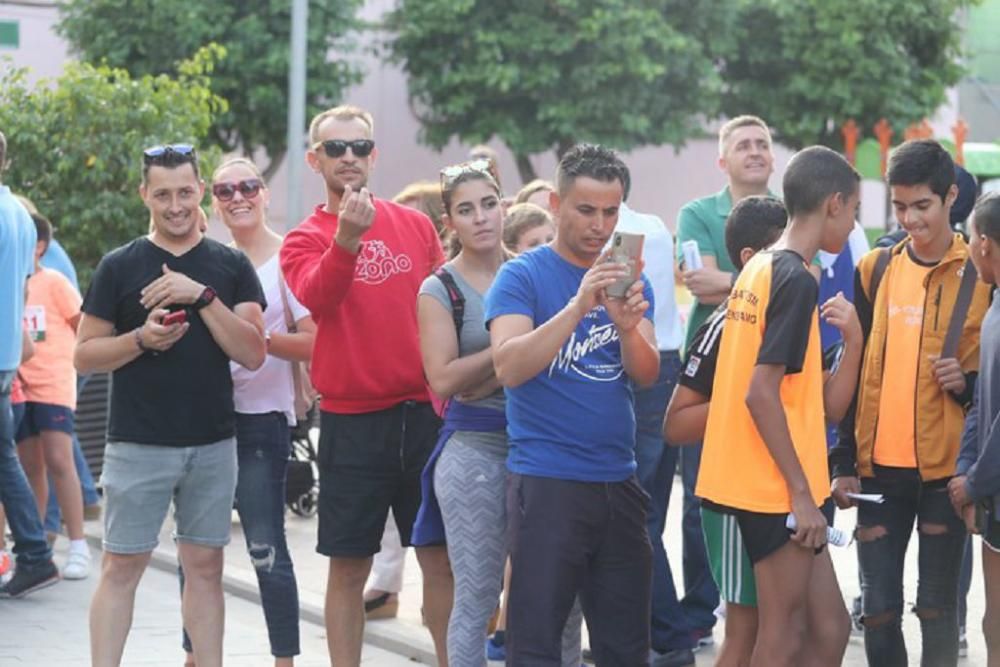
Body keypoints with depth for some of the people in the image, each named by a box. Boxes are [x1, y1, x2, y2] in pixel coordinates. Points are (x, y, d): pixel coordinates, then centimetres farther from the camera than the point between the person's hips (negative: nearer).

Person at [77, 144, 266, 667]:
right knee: (121, 567, -2)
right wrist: (142, 338, -15)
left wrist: (202, 296, -15)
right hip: (138, 445, -2)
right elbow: (84, 355, 2)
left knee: (205, 566, 6)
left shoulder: (231, 266, 6)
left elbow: (252, 354, -4)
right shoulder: (120, 266, 2)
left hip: (213, 445, 2)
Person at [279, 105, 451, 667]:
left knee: (441, 558, 5)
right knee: (349, 567, 3)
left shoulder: (416, 225, 8)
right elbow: (317, 298, -20)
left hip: (424, 411, 2)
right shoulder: (305, 240, 0)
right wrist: (347, 238, -36)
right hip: (352, 420, -2)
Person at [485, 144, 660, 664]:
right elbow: (509, 367, -18)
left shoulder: (629, 280, 12)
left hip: (618, 482, 5)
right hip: (546, 482, -5)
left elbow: (647, 375, 1)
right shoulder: (522, 276, -4)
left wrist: (627, 325, -19)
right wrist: (579, 306, -26)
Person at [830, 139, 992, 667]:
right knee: (879, 607, 5)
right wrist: (844, 462, 6)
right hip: (880, 466, 3)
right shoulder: (873, 270, 7)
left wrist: (969, 383, -17)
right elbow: (853, 372, 10)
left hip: (947, 466, -3)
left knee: (937, 606, 4)